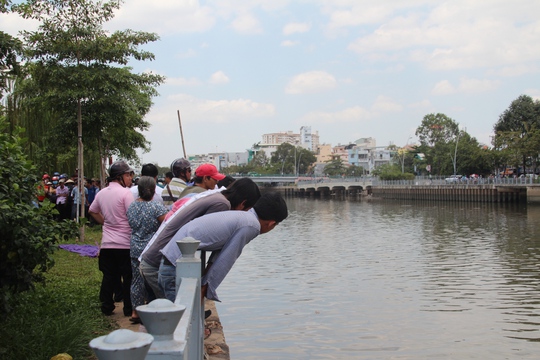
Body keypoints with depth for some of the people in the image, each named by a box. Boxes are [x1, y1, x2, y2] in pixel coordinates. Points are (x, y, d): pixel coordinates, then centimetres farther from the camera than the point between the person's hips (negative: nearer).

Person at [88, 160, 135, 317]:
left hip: (107, 244, 6)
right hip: (125, 244, -6)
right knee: (128, 277, 4)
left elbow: (92, 211, 24)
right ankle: (129, 309, 9)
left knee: (109, 277, 12)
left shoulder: (101, 193, 8)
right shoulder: (125, 193, -14)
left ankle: (107, 307, 17)